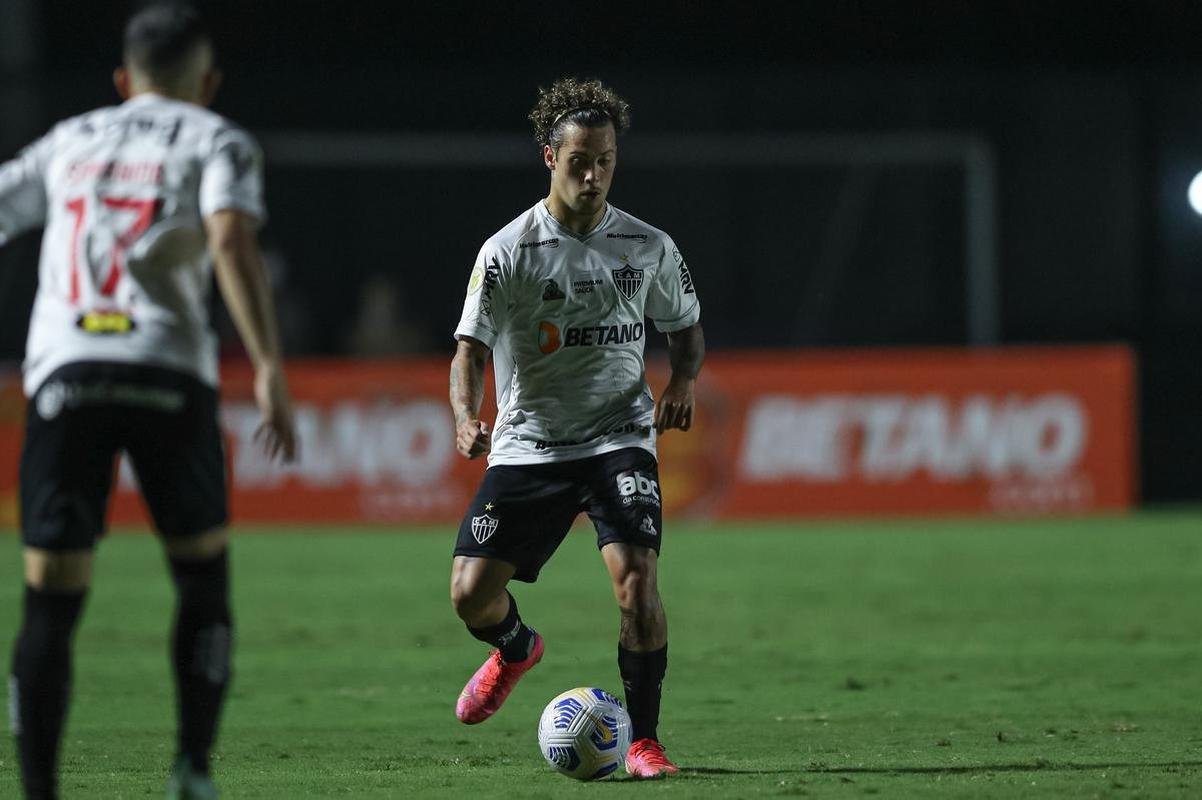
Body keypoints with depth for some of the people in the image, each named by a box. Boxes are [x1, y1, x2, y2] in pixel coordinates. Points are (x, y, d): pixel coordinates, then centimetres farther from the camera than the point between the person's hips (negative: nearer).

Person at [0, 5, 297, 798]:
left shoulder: (69, 142, 23)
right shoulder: (217, 142, 11)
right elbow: (231, 240, -7)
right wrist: (270, 368, -14)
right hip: (168, 374, -2)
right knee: (203, 575, 15)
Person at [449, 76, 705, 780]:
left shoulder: (649, 247, 2)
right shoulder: (508, 252, -6)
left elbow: (687, 327, 17)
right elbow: (471, 350, -7)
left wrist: (684, 381, -5)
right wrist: (467, 417, -27)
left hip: (618, 439, 0)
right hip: (527, 447, 0)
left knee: (637, 578, -22)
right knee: (471, 594, -7)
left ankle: (643, 738, -6)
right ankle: (517, 649, 32)